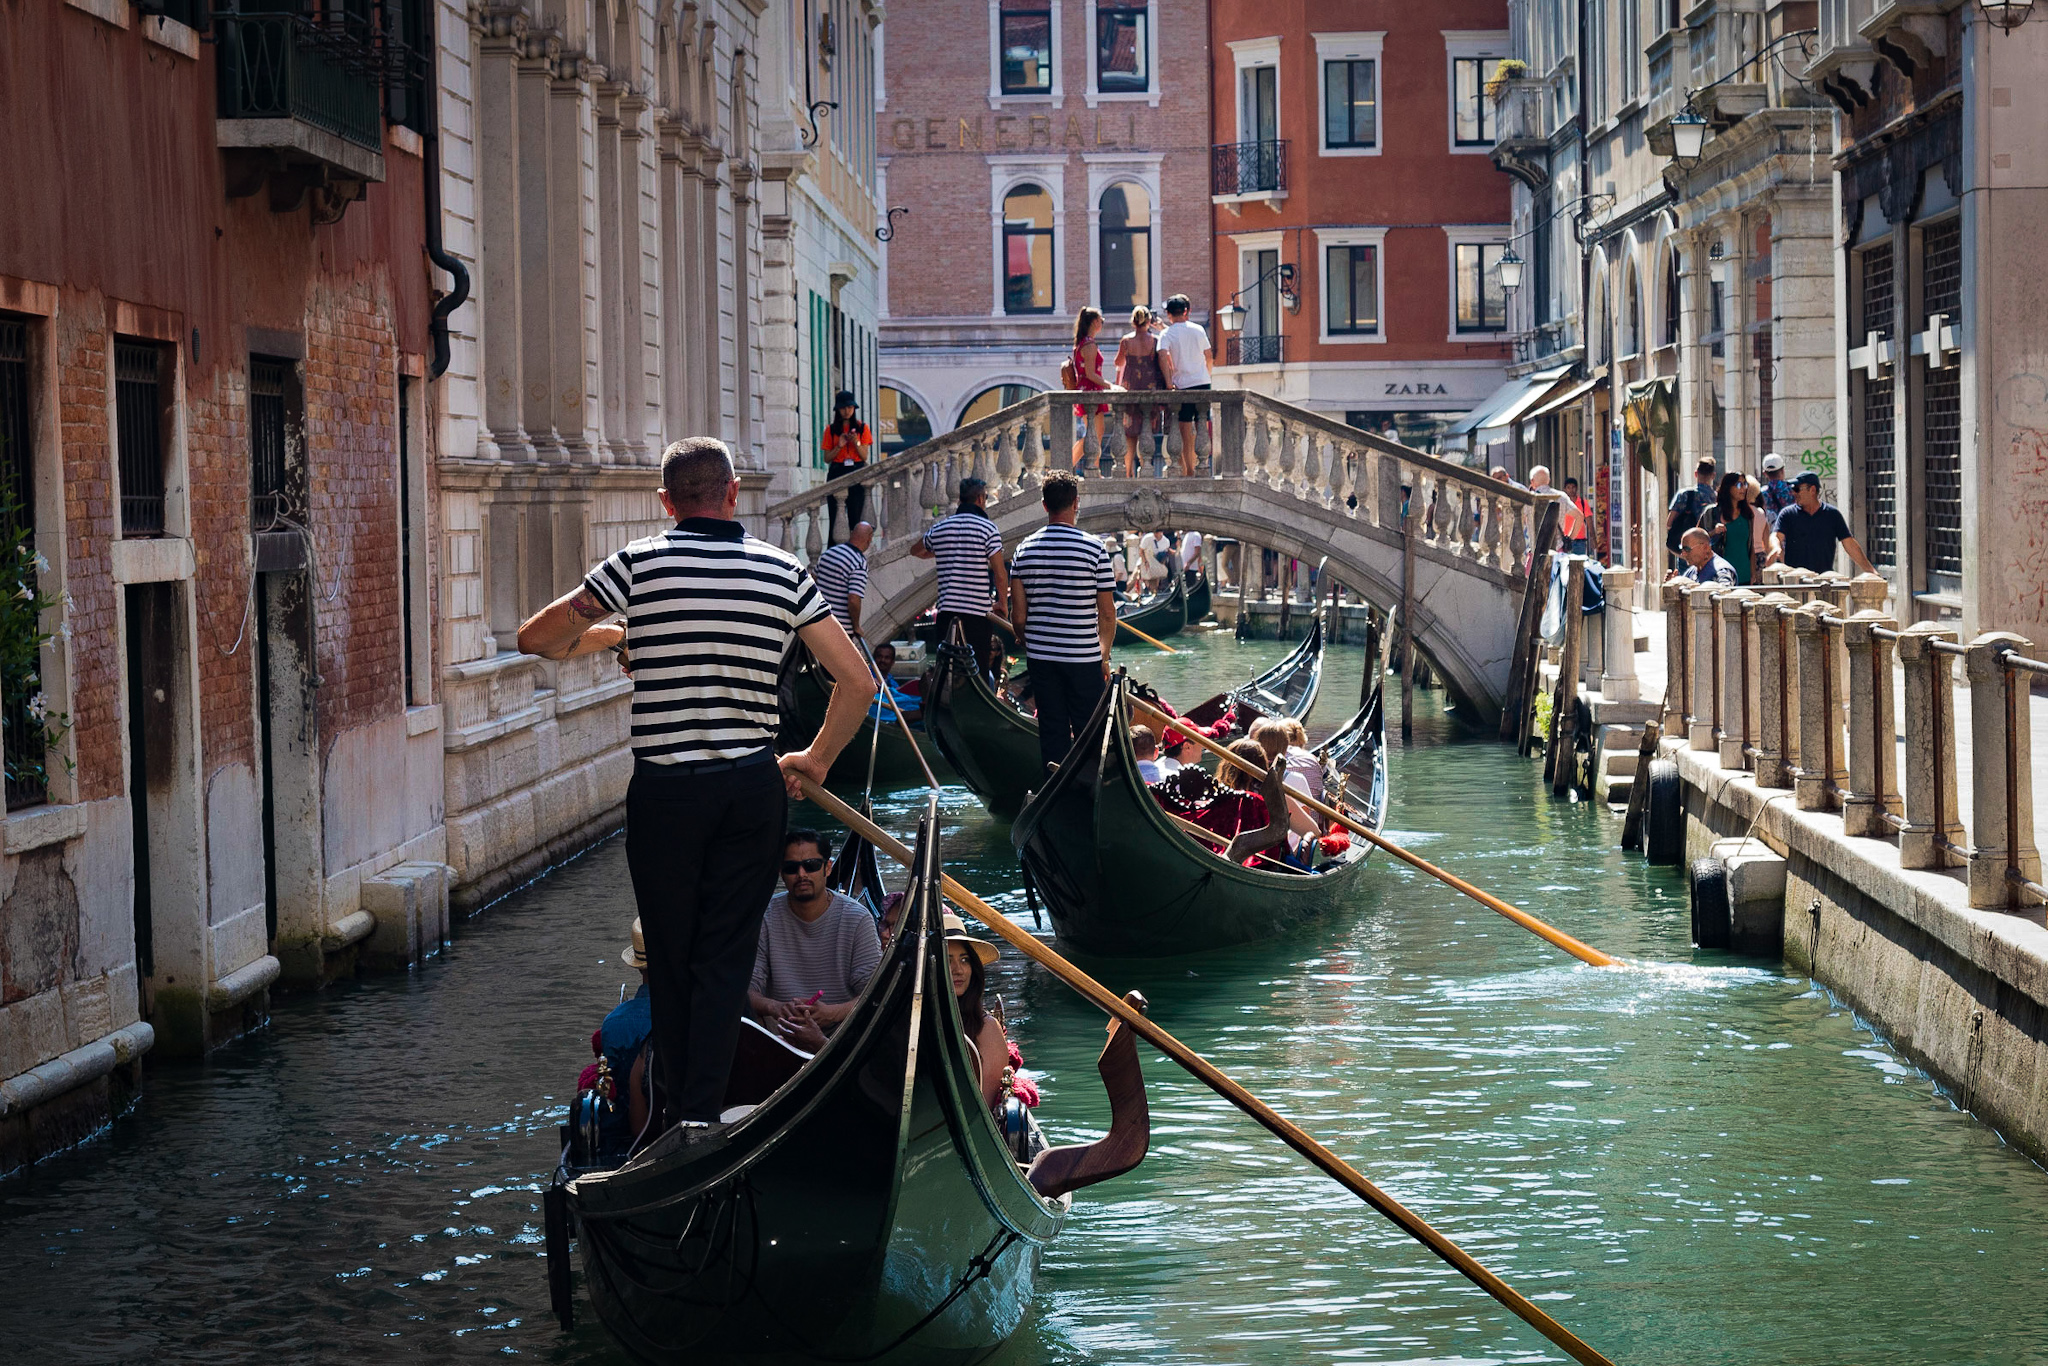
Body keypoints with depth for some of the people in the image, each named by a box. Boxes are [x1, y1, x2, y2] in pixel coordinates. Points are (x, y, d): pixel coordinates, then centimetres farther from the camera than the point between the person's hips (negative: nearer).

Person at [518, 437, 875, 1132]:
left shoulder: (639, 564, -4)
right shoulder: (783, 572, 2)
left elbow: (536, 638, 1)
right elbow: (857, 682, 3)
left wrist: (600, 635, 20)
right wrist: (817, 759, 16)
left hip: (663, 790, -1)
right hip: (754, 786, 1)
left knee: (670, 957, 12)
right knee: (726, 958, 6)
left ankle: (677, 1109, 19)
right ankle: (704, 1111, 0)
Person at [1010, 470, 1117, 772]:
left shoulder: (1025, 547, 1)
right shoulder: (1094, 548, -9)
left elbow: (1018, 614, 3)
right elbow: (1107, 613, -6)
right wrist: (1105, 656, 7)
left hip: (1041, 656, 4)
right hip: (1084, 657, -4)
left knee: (1051, 731, 9)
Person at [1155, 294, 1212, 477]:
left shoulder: (1167, 334, -4)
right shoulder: (1198, 329, 7)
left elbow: (1163, 356, -20)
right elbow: (1209, 357, 13)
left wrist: (1169, 382, -16)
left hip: (1183, 384, -3)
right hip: (1203, 383, 3)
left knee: (1186, 431, 2)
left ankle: (1189, 470, 2)